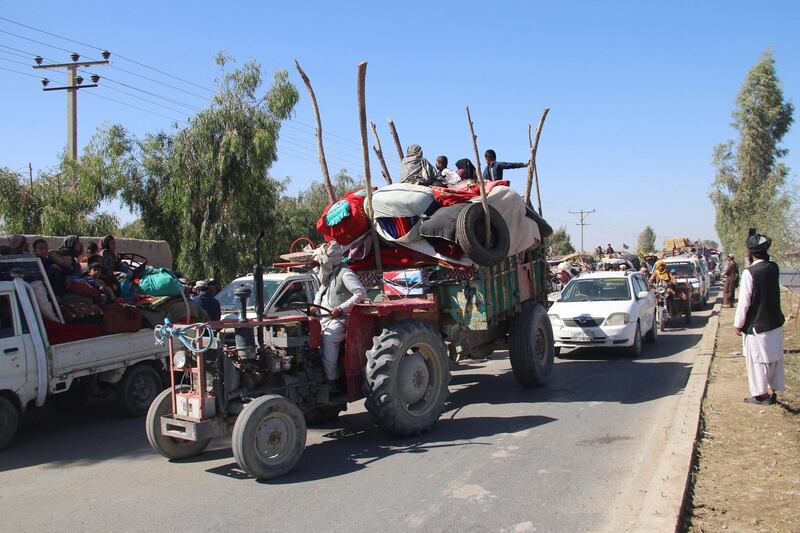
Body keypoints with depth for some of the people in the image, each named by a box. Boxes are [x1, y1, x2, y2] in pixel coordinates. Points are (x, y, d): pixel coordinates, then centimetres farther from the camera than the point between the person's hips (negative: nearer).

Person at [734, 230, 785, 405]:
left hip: (757, 325, -6)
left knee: (757, 360, 6)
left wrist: (738, 324, -6)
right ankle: (772, 392, 27)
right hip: (775, 323, 7)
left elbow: (744, 302, -18)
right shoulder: (774, 267, -2)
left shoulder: (749, 272, -20)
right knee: (774, 357, 16)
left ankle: (760, 394, 15)